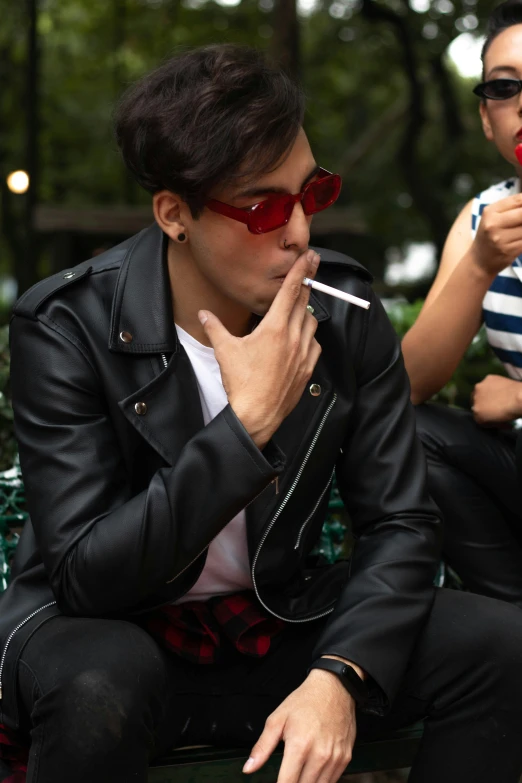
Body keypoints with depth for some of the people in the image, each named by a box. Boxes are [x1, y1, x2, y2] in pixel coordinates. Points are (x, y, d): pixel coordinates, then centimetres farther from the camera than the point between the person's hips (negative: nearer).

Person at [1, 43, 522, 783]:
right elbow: (85, 577, -24)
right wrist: (246, 424, -30)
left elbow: (400, 523, -4)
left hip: (280, 630, 4)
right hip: (107, 633, -3)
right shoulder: (65, 327, -17)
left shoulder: (344, 312, -6)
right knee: (100, 686, -38)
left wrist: (339, 679, -22)